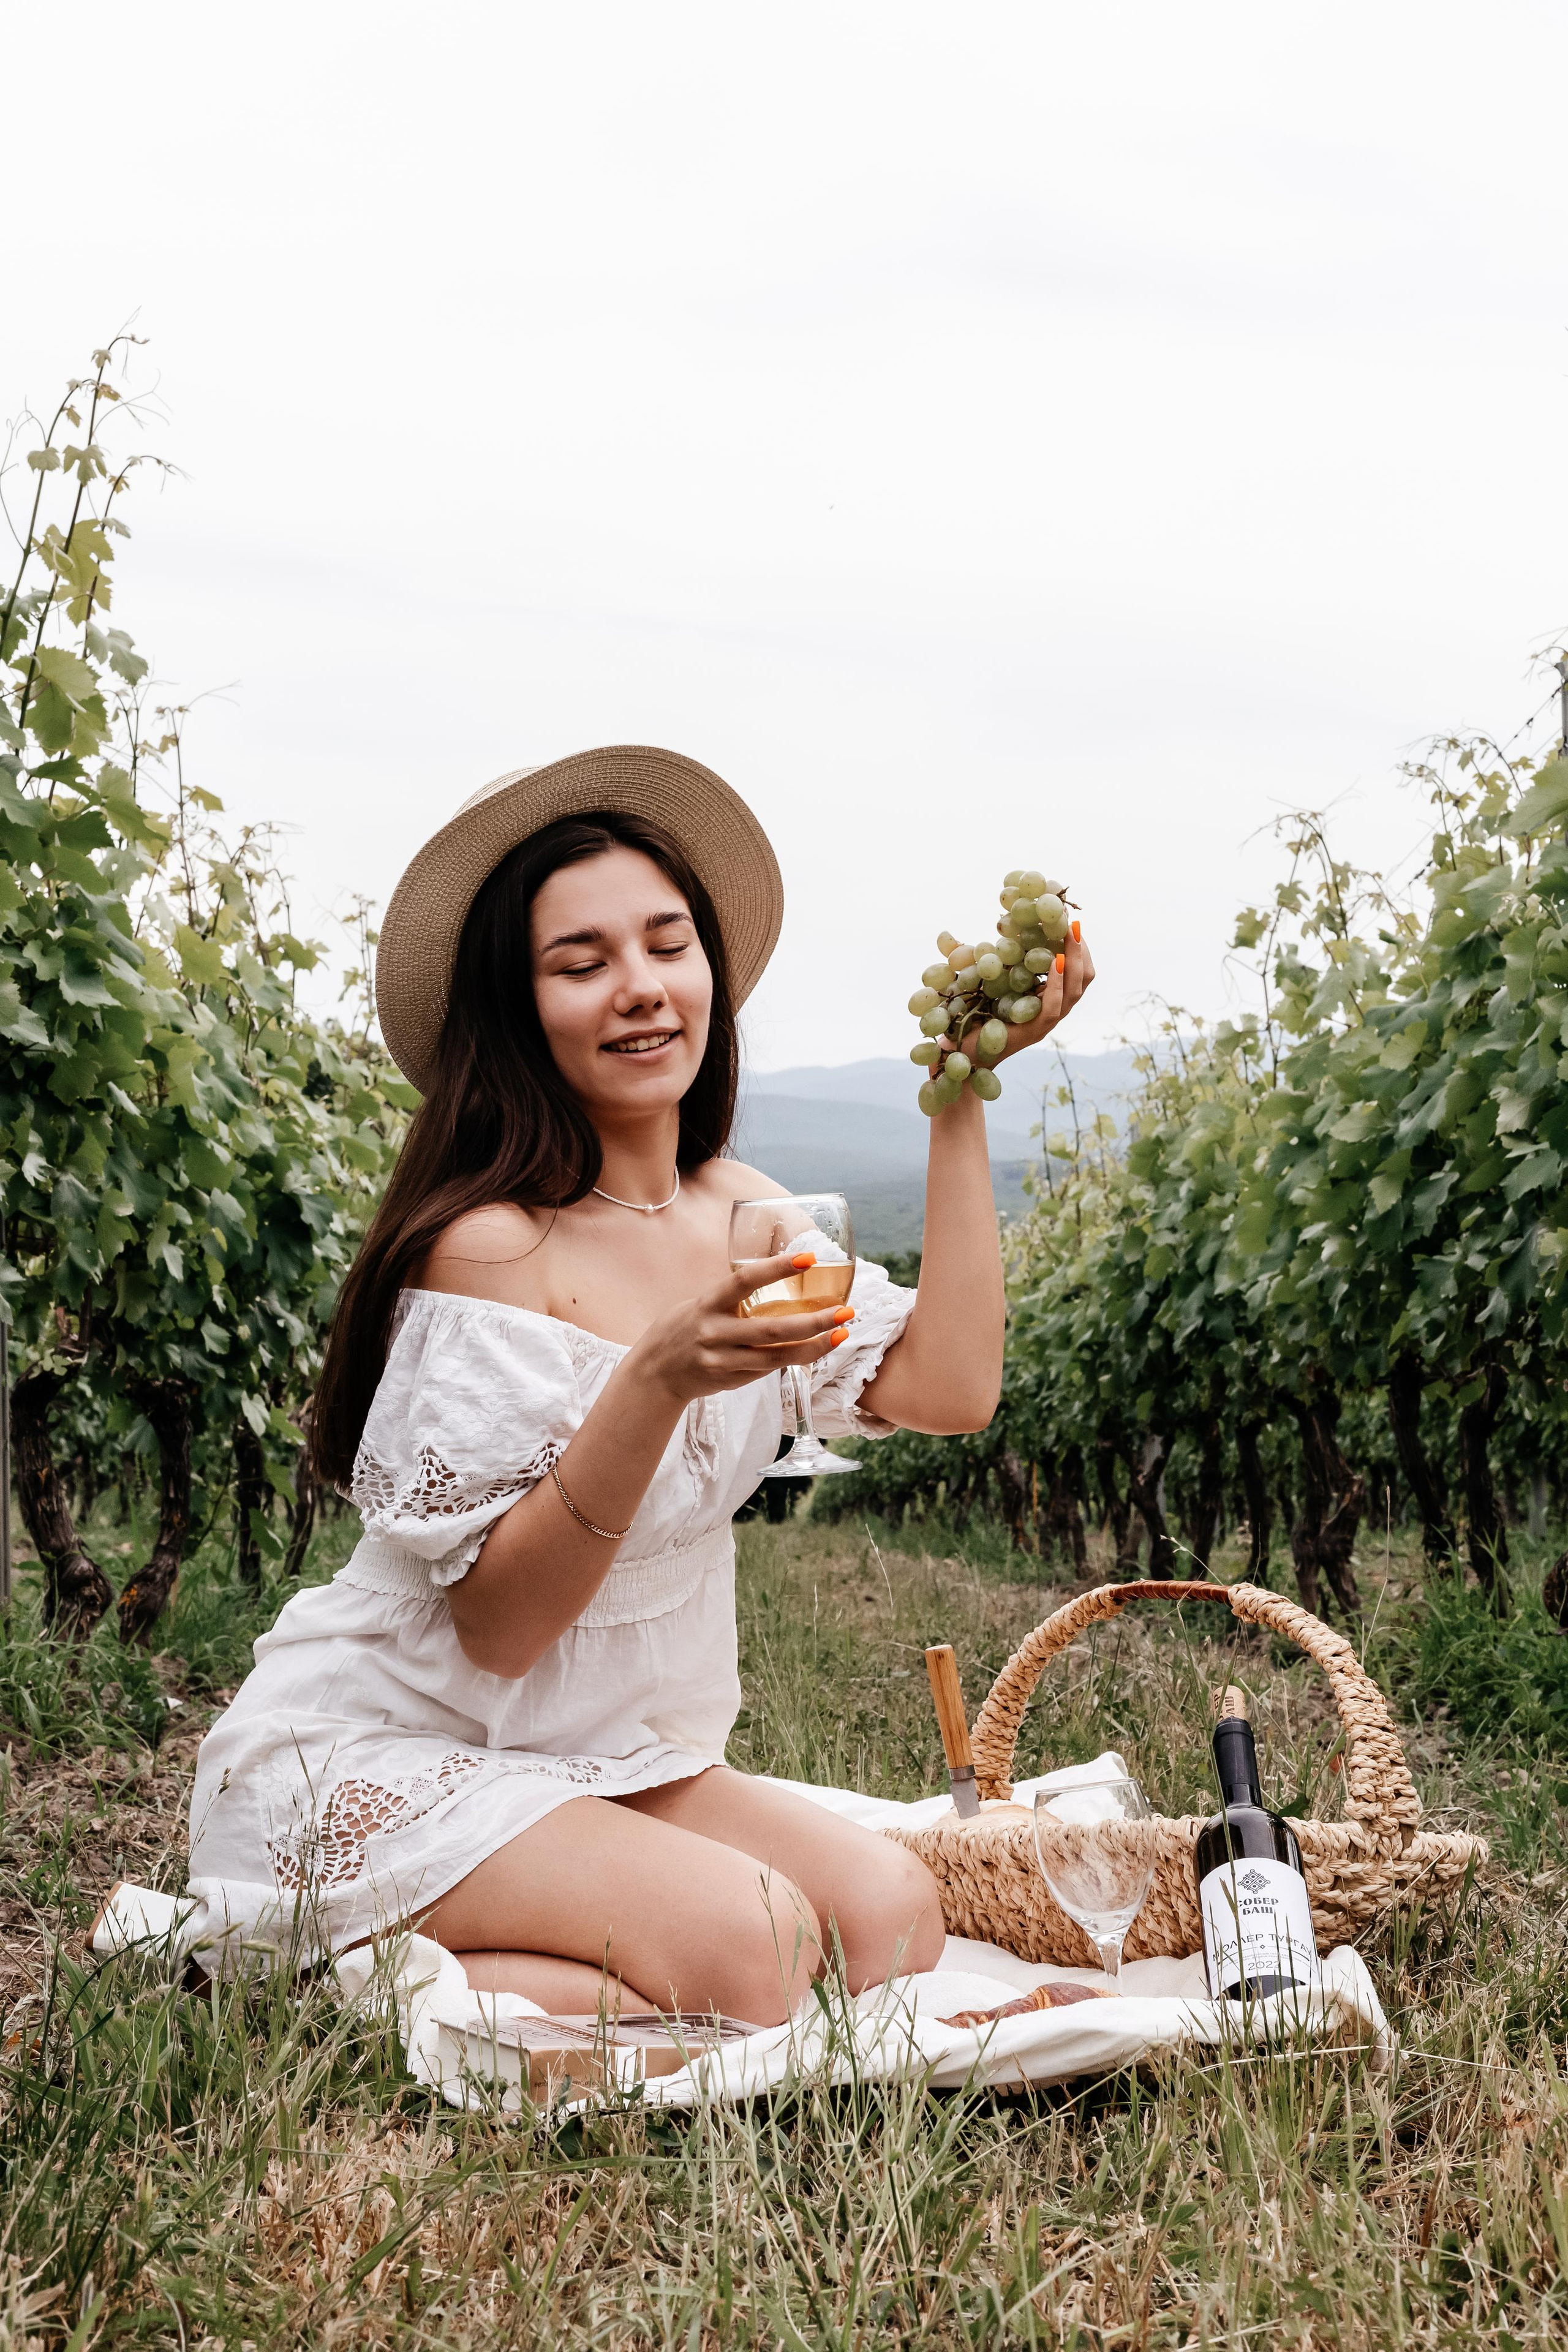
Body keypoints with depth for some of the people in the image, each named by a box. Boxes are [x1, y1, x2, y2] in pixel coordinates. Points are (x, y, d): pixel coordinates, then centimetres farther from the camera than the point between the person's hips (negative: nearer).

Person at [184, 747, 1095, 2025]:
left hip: (610, 1764, 8)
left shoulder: (742, 1213, 5)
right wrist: (658, 1380, -34)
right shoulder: (490, 1244, -19)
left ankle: (466, 1974, 0)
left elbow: (946, 1390, -10)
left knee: (891, 1916, -14)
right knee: (749, 1944, -27)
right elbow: (497, 1625, -20)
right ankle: (323, 1980, -10)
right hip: (370, 1767, -7)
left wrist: (961, 1097, -9)